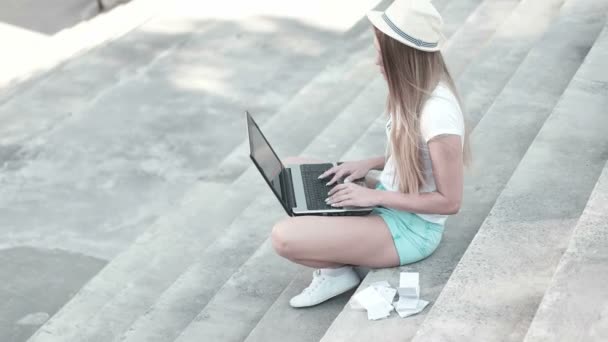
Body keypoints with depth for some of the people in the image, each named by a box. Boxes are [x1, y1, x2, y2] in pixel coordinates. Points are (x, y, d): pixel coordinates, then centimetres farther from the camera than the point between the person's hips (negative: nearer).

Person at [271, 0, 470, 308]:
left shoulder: (437, 112, -29)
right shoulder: (416, 91, -1)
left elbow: (450, 201, -23)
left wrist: (375, 196, -20)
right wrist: (369, 164, 0)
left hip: (411, 228, -10)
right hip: (387, 202, 10)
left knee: (284, 238, -23)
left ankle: (337, 271, 5)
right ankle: (334, 258, 7)